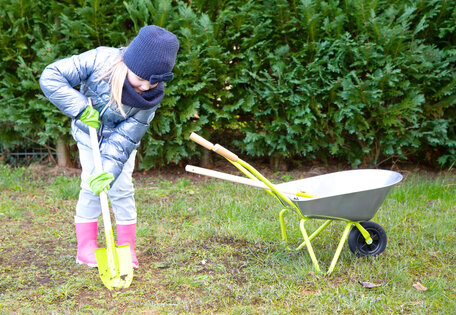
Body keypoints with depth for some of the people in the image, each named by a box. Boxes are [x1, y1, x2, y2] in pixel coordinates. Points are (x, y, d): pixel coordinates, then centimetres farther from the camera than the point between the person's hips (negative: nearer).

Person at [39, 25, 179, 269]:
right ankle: (86, 248, 8)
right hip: (90, 136, -1)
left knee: (121, 189, -4)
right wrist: (81, 108, -35)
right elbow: (50, 77, -31)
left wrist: (110, 169, -39)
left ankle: (127, 248, 8)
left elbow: (125, 138, -27)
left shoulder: (152, 96, -28)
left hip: (119, 139, 1)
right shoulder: (100, 60, -34)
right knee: (91, 187, -4)